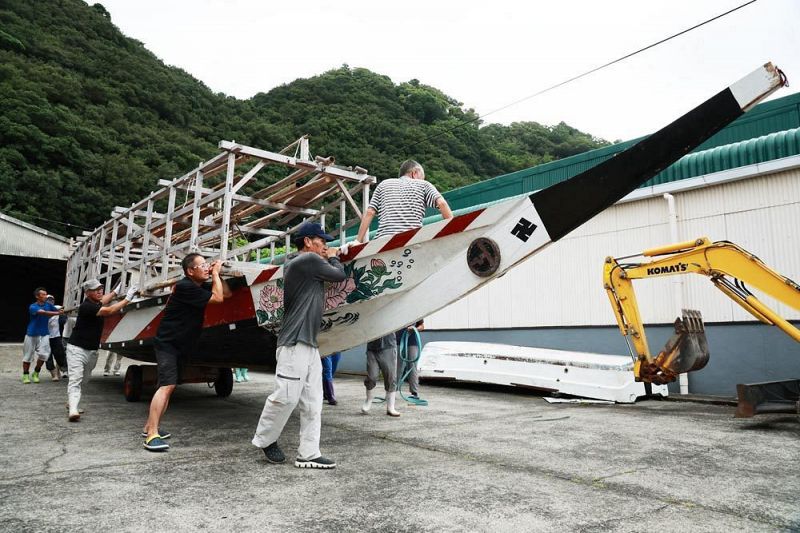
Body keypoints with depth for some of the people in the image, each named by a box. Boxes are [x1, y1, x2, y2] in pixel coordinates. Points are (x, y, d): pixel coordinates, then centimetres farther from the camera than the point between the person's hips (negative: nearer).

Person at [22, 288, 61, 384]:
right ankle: (26, 375, 24)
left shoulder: (48, 305, 1)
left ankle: (36, 373, 13)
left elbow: (57, 311, -8)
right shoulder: (32, 307, -16)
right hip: (32, 334, -3)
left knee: (44, 354, -8)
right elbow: (44, 313, -32)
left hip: (44, 334, 3)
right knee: (28, 355, 7)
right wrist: (58, 313, -42)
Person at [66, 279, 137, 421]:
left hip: (92, 350, 9)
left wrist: (115, 292, 41)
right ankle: (73, 410, -26)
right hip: (77, 348, -9)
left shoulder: (96, 303, 8)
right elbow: (109, 311, -29)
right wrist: (128, 298, -28)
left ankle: (71, 403, 29)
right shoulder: (86, 306, -20)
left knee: (85, 380, 14)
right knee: (75, 379, -17)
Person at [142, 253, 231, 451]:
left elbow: (227, 293, 12)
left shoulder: (200, 285, 6)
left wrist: (216, 275, 2)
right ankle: (152, 436, -22)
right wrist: (215, 274, -11)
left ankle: (150, 427, 26)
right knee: (167, 385, -20)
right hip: (167, 343, -10)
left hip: (179, 345, 10)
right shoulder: (186, 287, -21)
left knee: (169, 385, 15)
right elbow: (217, 298, -21)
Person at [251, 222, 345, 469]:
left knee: (312, 402, 7)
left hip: (309, 343, 10)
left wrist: (328, 259, 21)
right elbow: (339, 275, -2)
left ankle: (308, 454, 10)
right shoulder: (308, 260, -9)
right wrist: (333, 258, 16)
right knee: (286, 397, -5)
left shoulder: (294, 264, 21)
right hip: (294, 343, -10)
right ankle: (264, 439, 17)